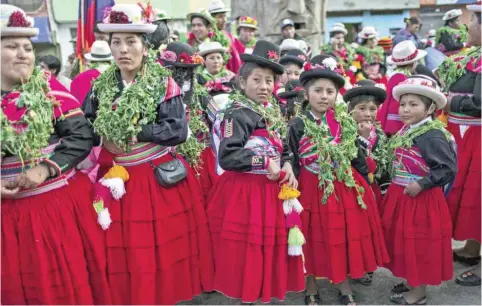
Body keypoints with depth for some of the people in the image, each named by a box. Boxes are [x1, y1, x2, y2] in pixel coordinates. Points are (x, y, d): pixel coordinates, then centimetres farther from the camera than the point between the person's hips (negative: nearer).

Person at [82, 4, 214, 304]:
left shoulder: (164, 84, -6)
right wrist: (105, 137, -12)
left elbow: (178, 130, -15)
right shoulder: (101, 86, 6)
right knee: (123, 248, 7)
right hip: (117, 179, 3)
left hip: (160, 178, -3)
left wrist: (133, 135, -17)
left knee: (164, 244, 4)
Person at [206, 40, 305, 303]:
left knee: (269, 248, 14)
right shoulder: (237, 115, -13)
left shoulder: (274, 114, 12)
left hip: (271, 191, 8)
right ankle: (245, 296, 17)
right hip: (243, 193, -8)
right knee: (244, 253, 1)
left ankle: (263, 294, 29)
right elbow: (226, 157, -24)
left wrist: (287, 165, 0)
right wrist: (265, 162, -18)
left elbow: (284, 149, 22)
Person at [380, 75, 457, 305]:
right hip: (400, 196, 9)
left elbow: (448, 169, -24)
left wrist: (421, 184, -24)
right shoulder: (406, 131, 6)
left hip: (421, 199, -9)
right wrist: (397, 182, 7)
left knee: (419, 245, 4)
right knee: (405, 242, 19)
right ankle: (412, 282, 37)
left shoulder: (433, 135, -21)